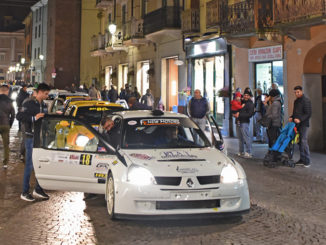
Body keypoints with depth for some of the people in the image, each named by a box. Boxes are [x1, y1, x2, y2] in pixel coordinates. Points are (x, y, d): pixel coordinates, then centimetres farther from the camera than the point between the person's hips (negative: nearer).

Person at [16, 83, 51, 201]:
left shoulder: (44, 105, 13)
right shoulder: (29, 103, -9)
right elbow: (19, 116, -18)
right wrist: (34, 118, -22)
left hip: (42, 138, 7)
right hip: (31, 138, -7)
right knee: (29, 165, -4)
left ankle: (38, 189, 23)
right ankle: (25, 192, 4)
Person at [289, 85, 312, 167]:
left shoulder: (306, 101, -6)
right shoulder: (296, 101, 18)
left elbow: (308, 114, -12)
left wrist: (300, 119, -23)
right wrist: (292, 117, 7)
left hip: (303, 124, -7)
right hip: (297, 124, 8)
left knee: (304, 142, -10)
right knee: (299, 142, 8)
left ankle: (307, 161, -6)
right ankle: (302, 160, 13)